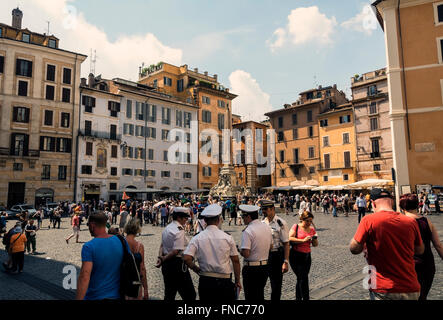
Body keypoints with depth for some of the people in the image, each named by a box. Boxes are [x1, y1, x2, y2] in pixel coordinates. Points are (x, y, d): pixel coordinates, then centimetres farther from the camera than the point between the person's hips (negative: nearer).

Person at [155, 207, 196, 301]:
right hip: (177, 264, -9)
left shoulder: (167, 228, 11)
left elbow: (162, 245, 14)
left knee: (169, 293, 17)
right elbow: (176, 251, -22)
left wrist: (160, 257, -1)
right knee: (190, 294, 1)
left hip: (166, 265, 9)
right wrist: (163, 259, -10)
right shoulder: (179, 230, -17)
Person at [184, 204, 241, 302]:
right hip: (224, 282, -1)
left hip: (205, 282, 1)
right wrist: (237, 281, 8)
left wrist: (197, 269, 4)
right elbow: (236, 261, -2)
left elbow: (186, 258, -13)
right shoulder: (227, 238, -6)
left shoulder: (197, 238, -5)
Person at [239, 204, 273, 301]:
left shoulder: (247, 231, -19)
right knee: (260, 295, 20)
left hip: (251, 268, -7)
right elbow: (270, 247, 15)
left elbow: (245, 254, -23)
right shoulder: (267, 228, 4)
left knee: (251, 296, 6)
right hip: (265, 266, 7)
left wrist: (240, 250, -4)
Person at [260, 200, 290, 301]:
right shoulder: (262, 223, 6)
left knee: (276, 285, 7)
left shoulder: (281, 223, -11)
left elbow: (286, 244, -11)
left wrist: (286, 262, -15)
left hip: (276, 256, -5)